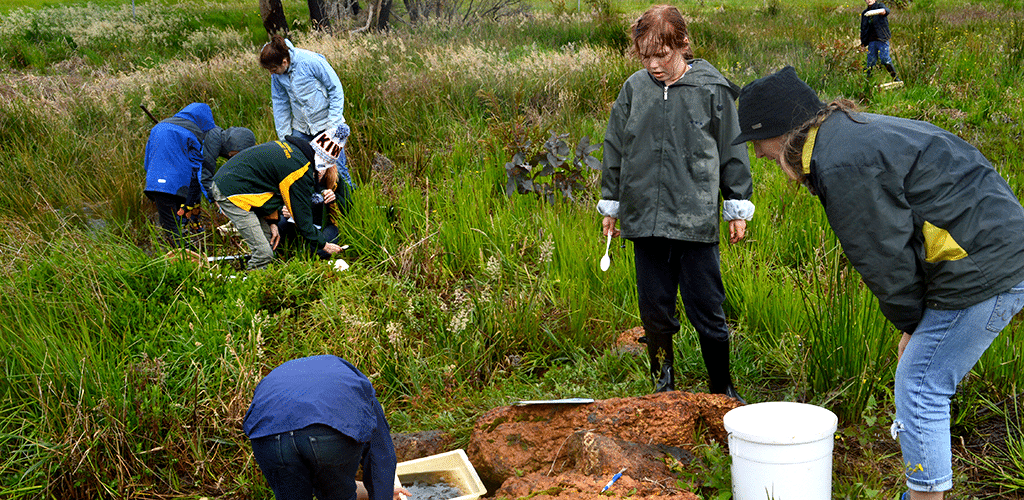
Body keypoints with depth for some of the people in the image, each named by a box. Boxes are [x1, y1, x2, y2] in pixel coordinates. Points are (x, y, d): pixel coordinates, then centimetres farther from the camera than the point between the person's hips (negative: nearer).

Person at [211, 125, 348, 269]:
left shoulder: (289, 147, 10)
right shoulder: (301, 171, -18)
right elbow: (302, 217, -10)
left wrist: (272, 222, 15)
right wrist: (323, 245, 3)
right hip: (232, 195, -10)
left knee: (269, 240, 15)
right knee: (264, 254, -10)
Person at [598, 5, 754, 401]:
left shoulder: (712, 89, -2)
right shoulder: (634, 89, 5)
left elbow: (732, 150, 5)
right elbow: (615, 149, 14)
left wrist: (738, 207, 6)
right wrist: (610, 204, 16)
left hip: (696, 222, -3)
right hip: (645, 219, 3)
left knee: (707, 311, 2)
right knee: (654, 311, 10)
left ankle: (723, 391, 20)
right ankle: (663, 387, 28)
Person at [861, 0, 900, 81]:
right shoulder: (864, 13, 17)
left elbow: (885, 10, -26)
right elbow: (863, 29, 24)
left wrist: (876, 11, -49)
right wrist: (863, 43, 20)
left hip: (882, 39, -5)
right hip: (871, 41, 5)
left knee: (885, 59, -14)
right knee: (870, 61, -1)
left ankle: (896, 78, -5)